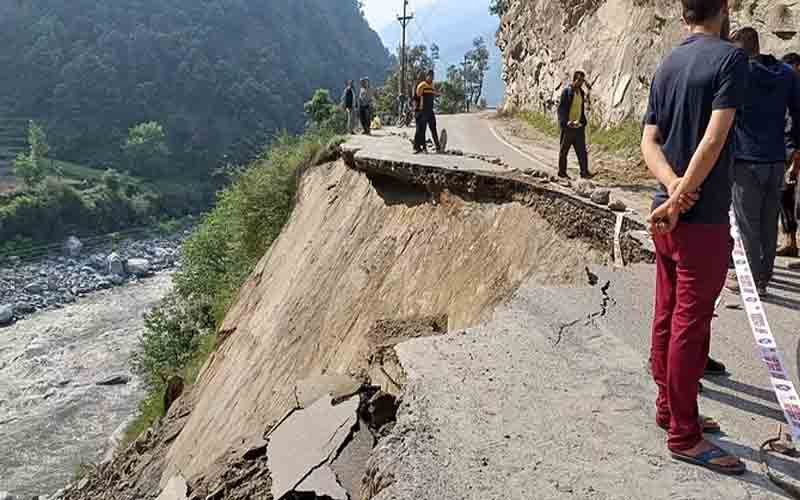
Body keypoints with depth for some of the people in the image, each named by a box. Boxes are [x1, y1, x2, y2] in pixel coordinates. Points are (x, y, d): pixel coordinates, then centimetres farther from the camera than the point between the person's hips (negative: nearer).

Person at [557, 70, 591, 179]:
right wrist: (566, 122, -23)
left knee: (582, 150, 2)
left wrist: (583, 122, 14)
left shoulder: (581, 92, 13)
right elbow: (561, 108, -14)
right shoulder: (566, 91, -9)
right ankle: (562, 172, 14)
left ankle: (584, 172, 4)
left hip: (579, 127, 6)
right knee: (564, 150, 5)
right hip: (568, 127, -6)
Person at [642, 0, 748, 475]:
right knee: (691, 325, -1)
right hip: (703, 218, -7)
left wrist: (674, 189, -11)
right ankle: (685, 435, 10)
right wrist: (680, 201, -15)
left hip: (667, 213, 8)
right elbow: (714, 141, -20)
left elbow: (650, 142, 3)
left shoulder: (666, 65, 10)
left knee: (668, 316, 15)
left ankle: (670, 407, 29)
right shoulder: (731, 58, -11)